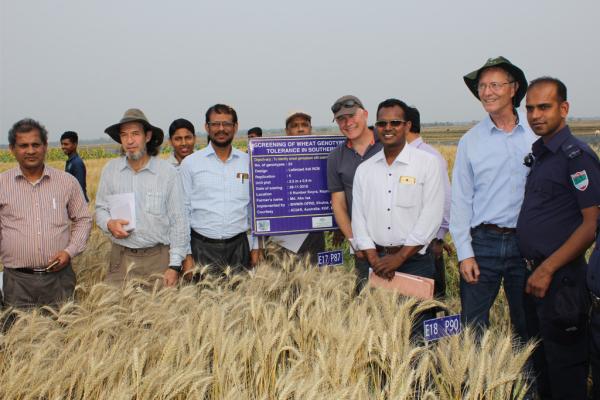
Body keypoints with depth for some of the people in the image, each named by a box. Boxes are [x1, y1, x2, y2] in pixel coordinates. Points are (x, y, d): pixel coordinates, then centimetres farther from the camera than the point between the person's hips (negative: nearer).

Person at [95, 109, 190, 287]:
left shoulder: (167, 172, -6)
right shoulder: (110, 169, 2)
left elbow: (179, 222, -4)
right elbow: (100, 209, 12)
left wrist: (175, 266, -7)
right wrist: (109, 224, -11)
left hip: (158, 258, -2)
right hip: (121, 257, 2)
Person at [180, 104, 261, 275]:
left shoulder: (248, 162, 6)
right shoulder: (190, 163, 2)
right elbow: (184, 209, 3)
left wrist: (256, 246, 6)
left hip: (239, 246, 2)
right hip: (203, 247, -1)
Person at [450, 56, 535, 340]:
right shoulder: (470, 140, 4)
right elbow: (460, 199, 4)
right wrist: (464, 253, -2)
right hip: (483, 242, 1)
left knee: (528, 325, 11)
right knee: (472, 325, 3)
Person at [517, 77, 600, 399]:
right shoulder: (539, 154, 12)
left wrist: (548, 269, -20)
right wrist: (536, 269, 10)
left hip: (560, 278, -8)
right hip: (535, 275, 9)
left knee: (565, 367, 3)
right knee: (540, 360, 18)